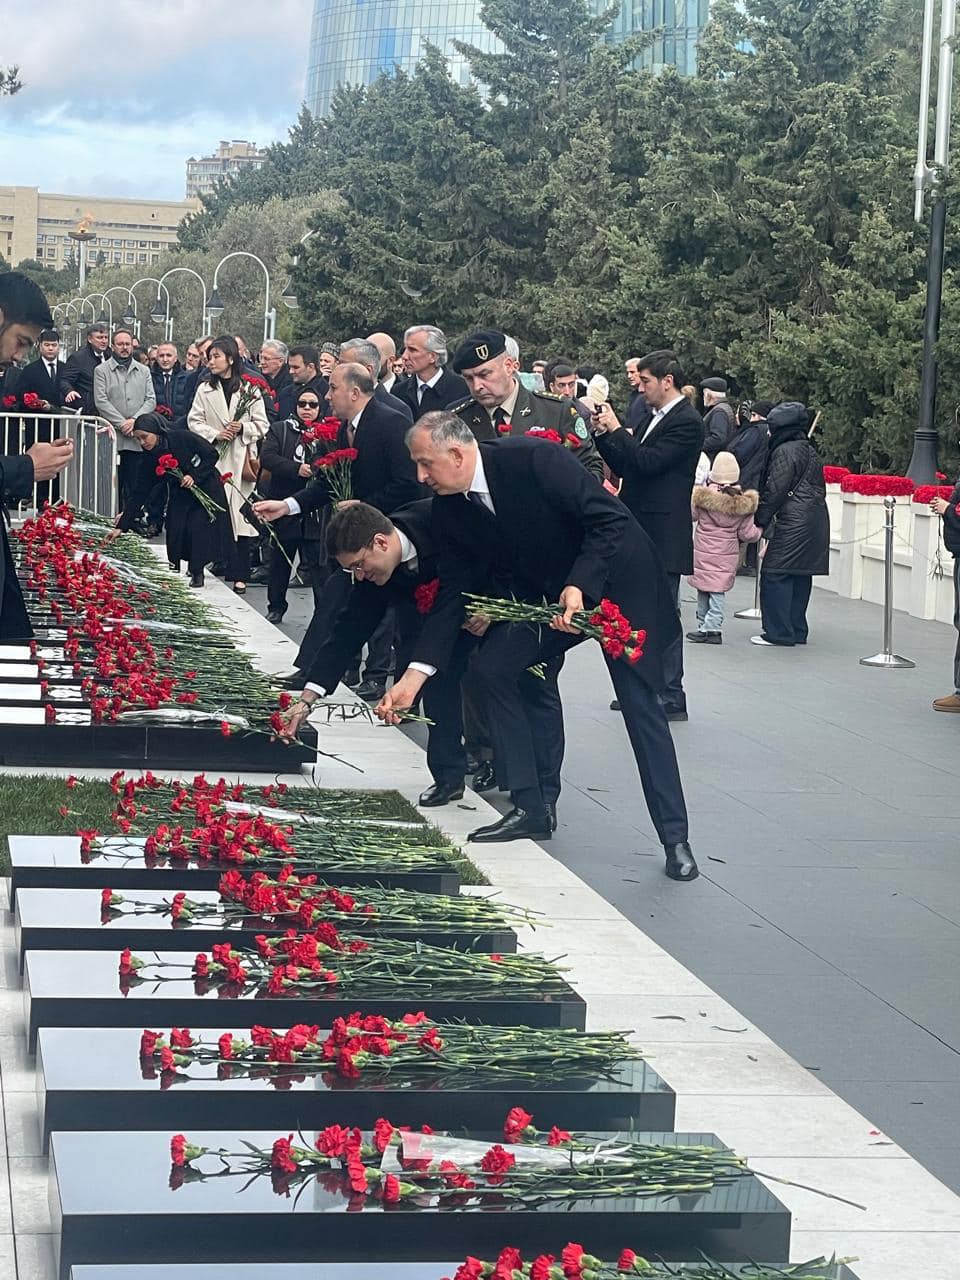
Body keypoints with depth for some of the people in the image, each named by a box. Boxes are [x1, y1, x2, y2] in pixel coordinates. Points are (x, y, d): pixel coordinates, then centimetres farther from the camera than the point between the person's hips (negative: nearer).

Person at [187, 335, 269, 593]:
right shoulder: (205, 390, 10)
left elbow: (262, 425, 5)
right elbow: (194, 422, 7)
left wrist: (242, 429, -13)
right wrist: (215, 434, -9)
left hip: (241, 461, -1)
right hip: (214, 460, 1)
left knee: (241, 516, -3)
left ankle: (240, 574, 2)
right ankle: (233, 570, 1)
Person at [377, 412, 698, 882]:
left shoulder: (534, 459, -29)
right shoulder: (448, 509, -8)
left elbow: (612, 519, -26)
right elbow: (452, 592, -4)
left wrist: (579, 586, -37)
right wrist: (414, 675, -10)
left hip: (617, 580, -6)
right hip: (544, 592, 7)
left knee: (640, 703, -8)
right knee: (491, 665, -8)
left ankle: (675, 838, 0)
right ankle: (530, 808, 0)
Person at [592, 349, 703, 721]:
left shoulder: (686, 422, -12)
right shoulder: (656, 418, 17)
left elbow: (647, 462, -21)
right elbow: (625, 467, 17)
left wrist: (616, 430, -12)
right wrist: (603, 434, 5)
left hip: (663, 536, -9)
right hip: (640, 534, 9)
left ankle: (672, 700, 1)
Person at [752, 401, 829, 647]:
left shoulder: (785, 452, -10)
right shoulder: (809, 450, 19)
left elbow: (774, 491, -13)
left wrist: (760, 521, -6)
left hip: (793, 523, -10)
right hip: (815, 523, 10)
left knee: (775, 575, -7)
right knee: (800, 578, 13)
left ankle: (778, 632, -8)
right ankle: (797, 631, 16)